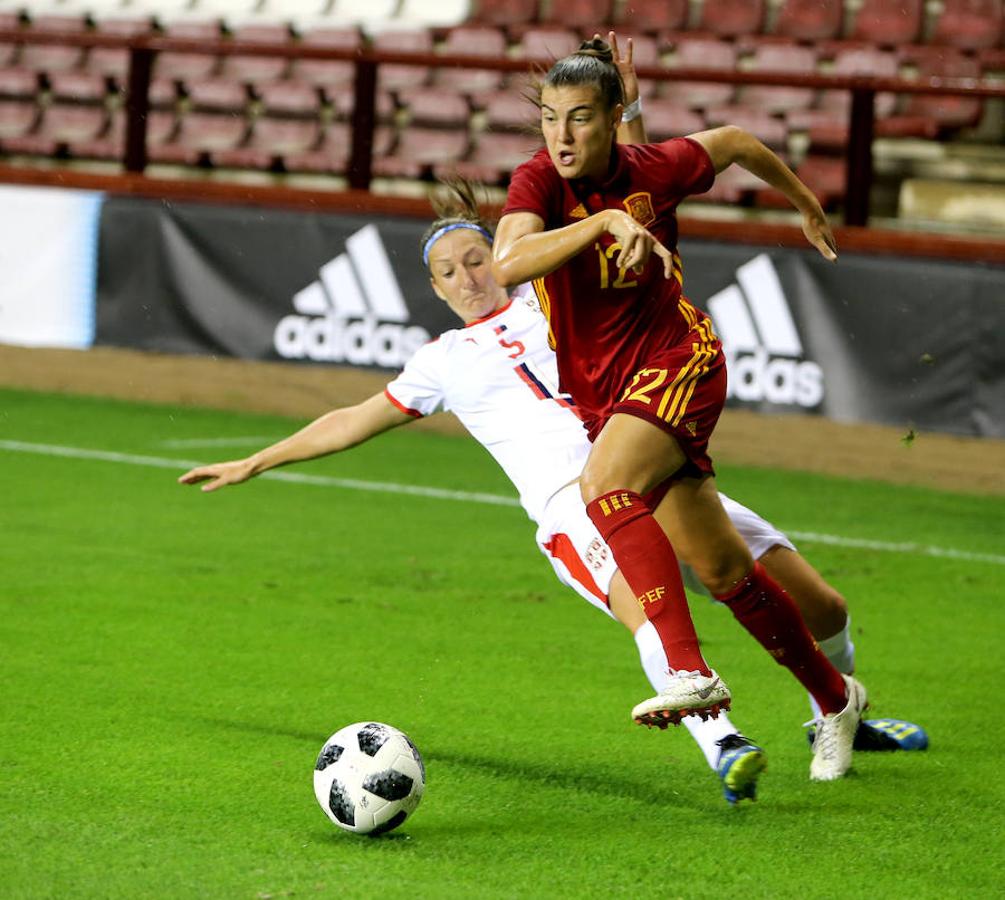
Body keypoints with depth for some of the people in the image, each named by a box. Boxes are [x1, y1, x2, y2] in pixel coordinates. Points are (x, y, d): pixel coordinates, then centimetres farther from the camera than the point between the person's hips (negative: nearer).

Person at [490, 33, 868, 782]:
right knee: (722, 568, 8)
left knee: (606, 484, -33)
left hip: (676, 362, -3)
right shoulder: (539, 182, -12)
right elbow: (507, 266, -32)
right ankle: (834, 698, 27)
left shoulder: (657, 170, -10)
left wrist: (808, 205, 27)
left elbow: (735, 143, 12)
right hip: (599, 391, 3)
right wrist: (604, 222, -42)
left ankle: (690, 670, -38)